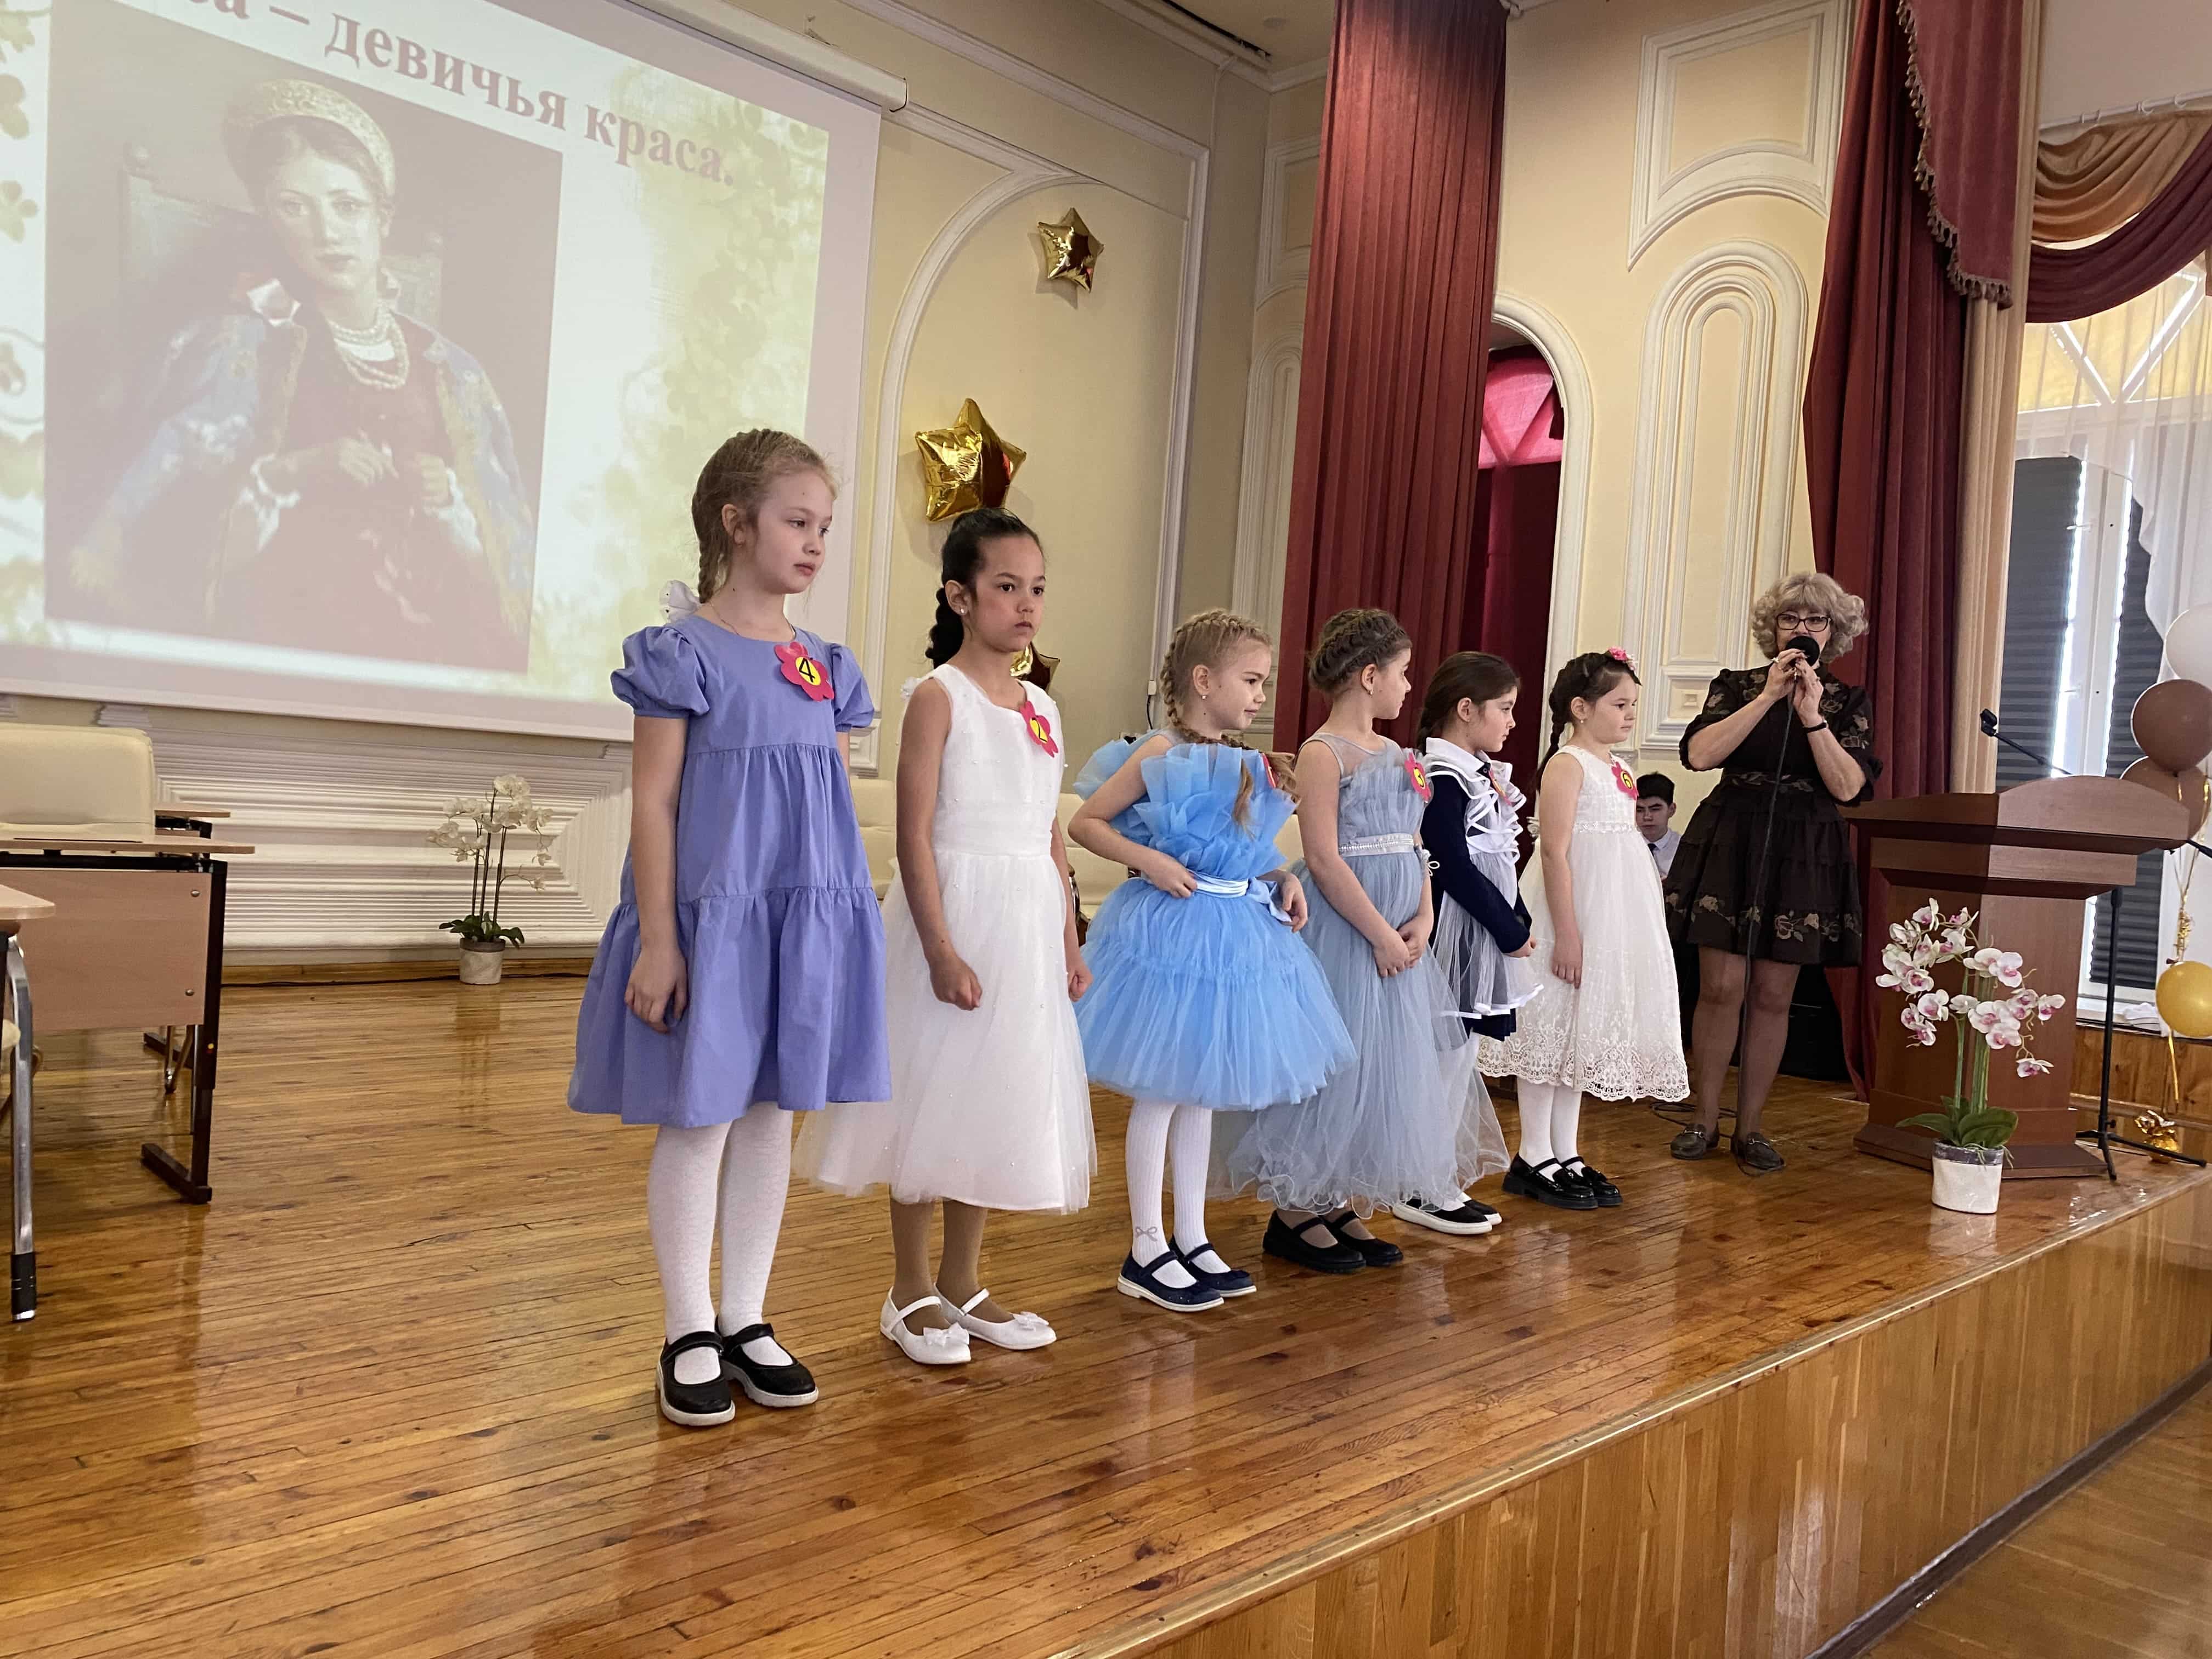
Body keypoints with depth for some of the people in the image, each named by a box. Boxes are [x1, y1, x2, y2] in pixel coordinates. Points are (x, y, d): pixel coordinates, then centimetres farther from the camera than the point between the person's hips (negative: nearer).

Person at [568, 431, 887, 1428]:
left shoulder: (826, 669, 10)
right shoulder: (684, 653, -7)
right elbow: (654, 802, -9)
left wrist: (843, 929, 12)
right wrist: (657, 939, -14)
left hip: (806, 921, 6)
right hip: (711, 919, -6)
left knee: (773, 1114, 12)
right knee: (698, 1117, 4)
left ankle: (746, 1319, 26)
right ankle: (690, 1335, 18)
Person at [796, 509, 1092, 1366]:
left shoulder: (1042, 707, 11)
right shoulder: (939, 696, -9)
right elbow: (915, 834, -14)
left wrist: (1069, 942, 13)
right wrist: (942, 950, -19)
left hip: (1029, 923, 7)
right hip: (956, 914, -7)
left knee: (995, 1106, 12)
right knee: (933, 1102, 2)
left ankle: (962, 1282, 26)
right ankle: (911, 1291, 17)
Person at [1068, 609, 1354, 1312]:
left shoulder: (1246, 767, 10)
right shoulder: (1159, 753, -11)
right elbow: (1084, 822, -9)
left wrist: (1283, 879, 3)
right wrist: (1149, 861, -21)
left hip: (1235, 930, 8)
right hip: (1171, 929, -7)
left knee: (1204, 1091, 14)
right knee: (1162, 1091, 1)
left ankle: (1192, 1238, 26)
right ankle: (1147, 1250, 13)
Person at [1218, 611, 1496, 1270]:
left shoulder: (1393, 753, 14)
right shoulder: (1323, 753, -11)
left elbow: (1410, 846, 14)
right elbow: (1323, 858, -18)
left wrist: (1422, 920, -2)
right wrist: (1381, 935, -17)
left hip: (1399, 937, 9)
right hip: (1344, 934, -9)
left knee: (1387, 1065, 12)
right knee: (1334, 1064, -3)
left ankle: (1340, 1205, 23)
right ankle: (1295, 1215, 10)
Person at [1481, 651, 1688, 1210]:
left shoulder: (1620, 770, 14)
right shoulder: (1567, 764, -12)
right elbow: (1554, 851, -18)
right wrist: (1567, 933, -22)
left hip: (1616, 917, 9)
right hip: (1571, 914, -9)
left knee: (1584, 1032, 12)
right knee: (1551, 1030, -2)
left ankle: (1566, 1154, 20)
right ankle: (1533, 1159, 6)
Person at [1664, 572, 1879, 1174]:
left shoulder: (1849, 702, 7)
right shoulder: (1736, 685, 6)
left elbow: (1848, 787, -6)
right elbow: (1700, 753, -11)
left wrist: (1812, 714, -14)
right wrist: (1768, 697, -13)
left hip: (1805, 854, 1)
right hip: (1729, 844, -1)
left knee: (1773, 995, 3)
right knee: (1720, 988, -3)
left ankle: (1750, 1125, 14)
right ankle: (1705, 1119, 10)